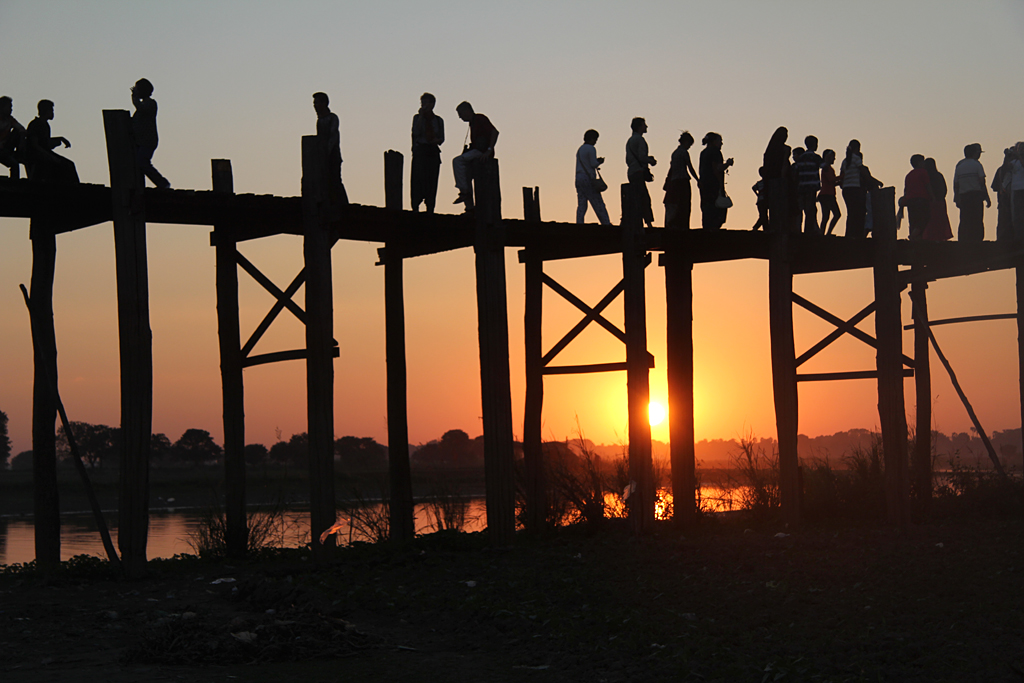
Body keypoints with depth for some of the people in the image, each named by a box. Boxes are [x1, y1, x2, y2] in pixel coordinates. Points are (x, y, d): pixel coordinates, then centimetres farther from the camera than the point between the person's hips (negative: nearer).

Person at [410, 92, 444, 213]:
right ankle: (415, 207, -11)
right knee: (418, 178, -10)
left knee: (431, 180, -1)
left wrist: (436, 140, -10)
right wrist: (421, 116, -7)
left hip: (433, 152, 2)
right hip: (420, 151, -2)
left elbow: (441, 139, 13)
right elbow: (416, 132, -8)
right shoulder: (417, 117, 9)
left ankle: (430, 209, -1)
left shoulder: (438, 120, 14)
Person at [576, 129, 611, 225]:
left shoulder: (580, 149, 18)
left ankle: (579, 223, -6)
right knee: (598, 203, -4)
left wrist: (596, 160, 19)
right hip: (588, 178, -8)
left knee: (581, 204, 3)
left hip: (579, 178, 8)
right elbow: (593, 164, -13)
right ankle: (606, 223, -3)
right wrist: (600, 162, 6)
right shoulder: (591, 149, -8)